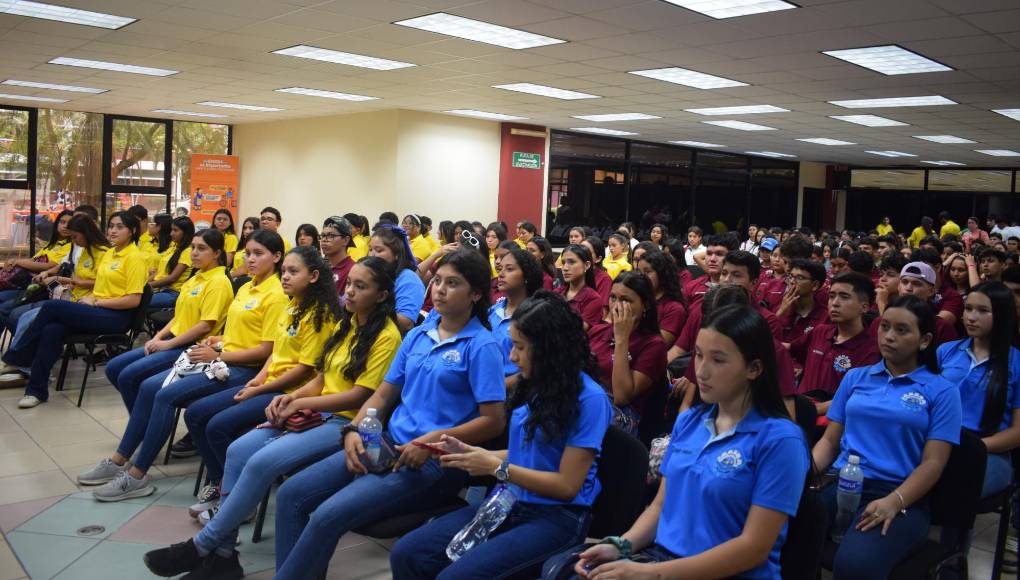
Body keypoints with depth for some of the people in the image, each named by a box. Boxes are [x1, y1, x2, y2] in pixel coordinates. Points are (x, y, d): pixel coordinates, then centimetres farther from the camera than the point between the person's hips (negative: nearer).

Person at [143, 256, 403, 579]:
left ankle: (202, 546, -9)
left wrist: (301, 403, -12)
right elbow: (321, 379, 16)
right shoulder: (345, 324, 15)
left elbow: (360, 396, -15)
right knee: (238, 451, -14)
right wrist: (291, 398, -3)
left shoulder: (386, 337, -11)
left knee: (262, 462, -25)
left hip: (346, 422, -8)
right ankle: (223, 553, -9)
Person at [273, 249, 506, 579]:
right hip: (389, 443, 7)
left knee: (327, 516, -22)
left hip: (435, 461, -7)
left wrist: (432, 441, -19)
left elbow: (493, 421, -12)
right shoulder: (417, 335, 13)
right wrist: (354, 430, -2)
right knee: (291, 495, -6)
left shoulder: (481, 346, -8)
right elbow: (384, 394, 15)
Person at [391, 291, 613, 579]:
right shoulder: (534, 385, 8)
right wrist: (470, 452, 2)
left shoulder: (589, 399, -15)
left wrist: (496, 467, -13)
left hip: (557, 517, -7)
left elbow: (567, 485, -15)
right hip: (510, 503, 7)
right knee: (406, 554, -10)